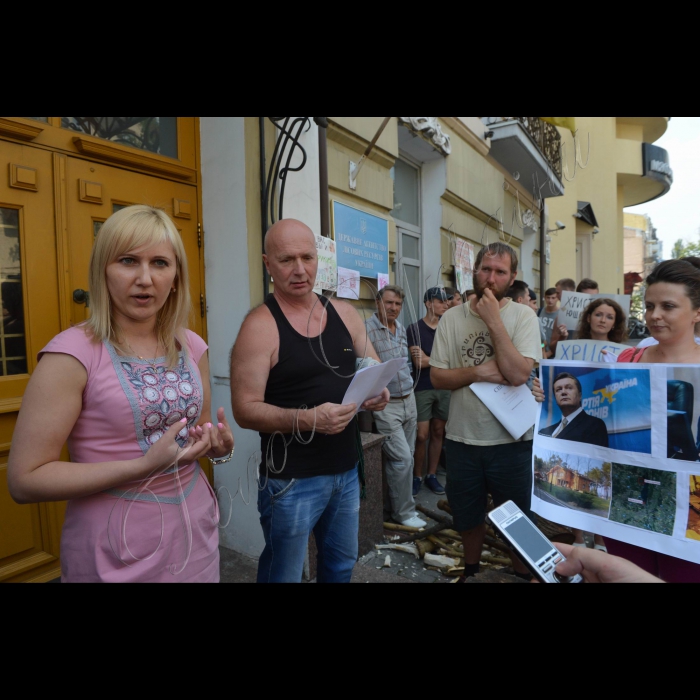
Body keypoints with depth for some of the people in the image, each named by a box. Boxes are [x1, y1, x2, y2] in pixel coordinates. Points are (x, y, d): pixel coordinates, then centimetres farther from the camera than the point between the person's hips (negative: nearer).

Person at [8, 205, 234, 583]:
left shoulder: (192, 346, -1)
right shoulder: (72, 353, -16)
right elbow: (24, 479, -15)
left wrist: (219, 447, -9)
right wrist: (145, 465, -25)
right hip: (118, 553, -4)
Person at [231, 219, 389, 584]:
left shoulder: (344, 313, 3)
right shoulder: (260, 325, -15)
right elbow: (245, 410, -18)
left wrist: (378, 391, -11)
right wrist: (306, 419, -32)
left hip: (347, 469, 6)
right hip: (291, 480, -5)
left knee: (342, 564, 25)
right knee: (285, 575, 13)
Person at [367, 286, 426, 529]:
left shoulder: (401, 327, 10)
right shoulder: (368, 331, -16)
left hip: (409, 399, 8)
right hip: (386, 404, -8)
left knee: (407, 456, 14)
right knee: (402, 458, -6)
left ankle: (400, 502, 30)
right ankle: (403, 512, 12)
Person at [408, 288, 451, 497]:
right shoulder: (415, 328, -5)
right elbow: (418, 362, -13)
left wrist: (428, 358, -11)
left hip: (445, 387, 4)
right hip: (423, 388, -4)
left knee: (438, 432, 10)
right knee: (422, 435, -2)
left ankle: (432, 475, 22)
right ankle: (417, 476, 15)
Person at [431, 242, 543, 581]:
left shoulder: (523, 316, -7)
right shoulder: (452, 318, -1)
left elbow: (518, 374, -21)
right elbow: (437, 377, -4)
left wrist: (494, 320, -21)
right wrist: (479, 372, -19)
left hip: (511, 440, -2)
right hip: (461, 438, 3)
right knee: (468, 516, 23)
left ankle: (523, 574, 44)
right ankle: (471, 570, 49)